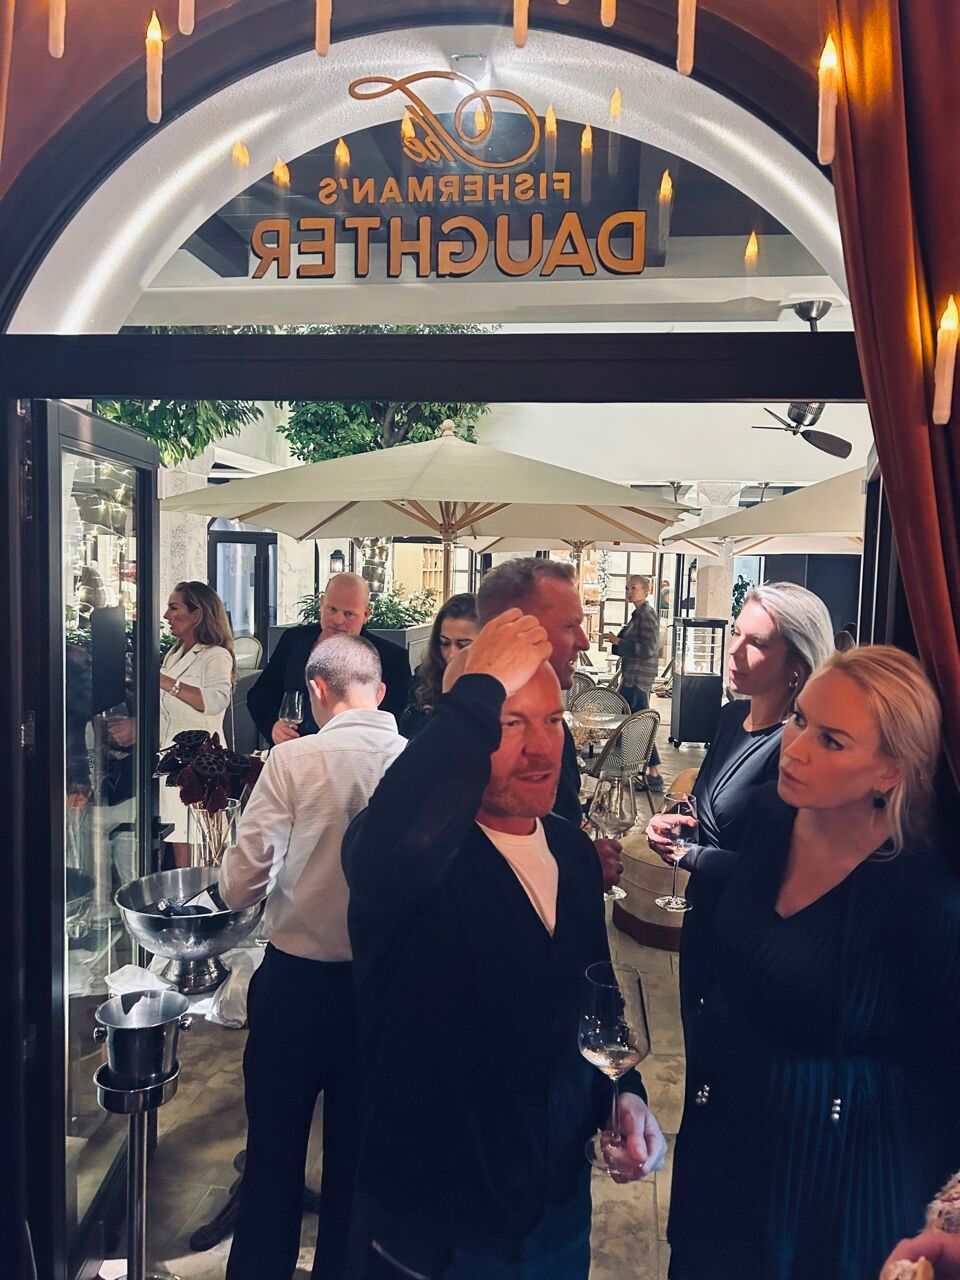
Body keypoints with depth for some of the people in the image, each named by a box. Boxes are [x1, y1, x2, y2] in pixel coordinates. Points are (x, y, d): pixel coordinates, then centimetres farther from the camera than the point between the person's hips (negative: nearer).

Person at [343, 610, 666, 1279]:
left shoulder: (573, 851, -1)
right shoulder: (429, 853, -23)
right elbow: (388, 846, -49)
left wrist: (625, 1091, -3)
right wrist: (482, 688, -40)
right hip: (436, 1226, -5)